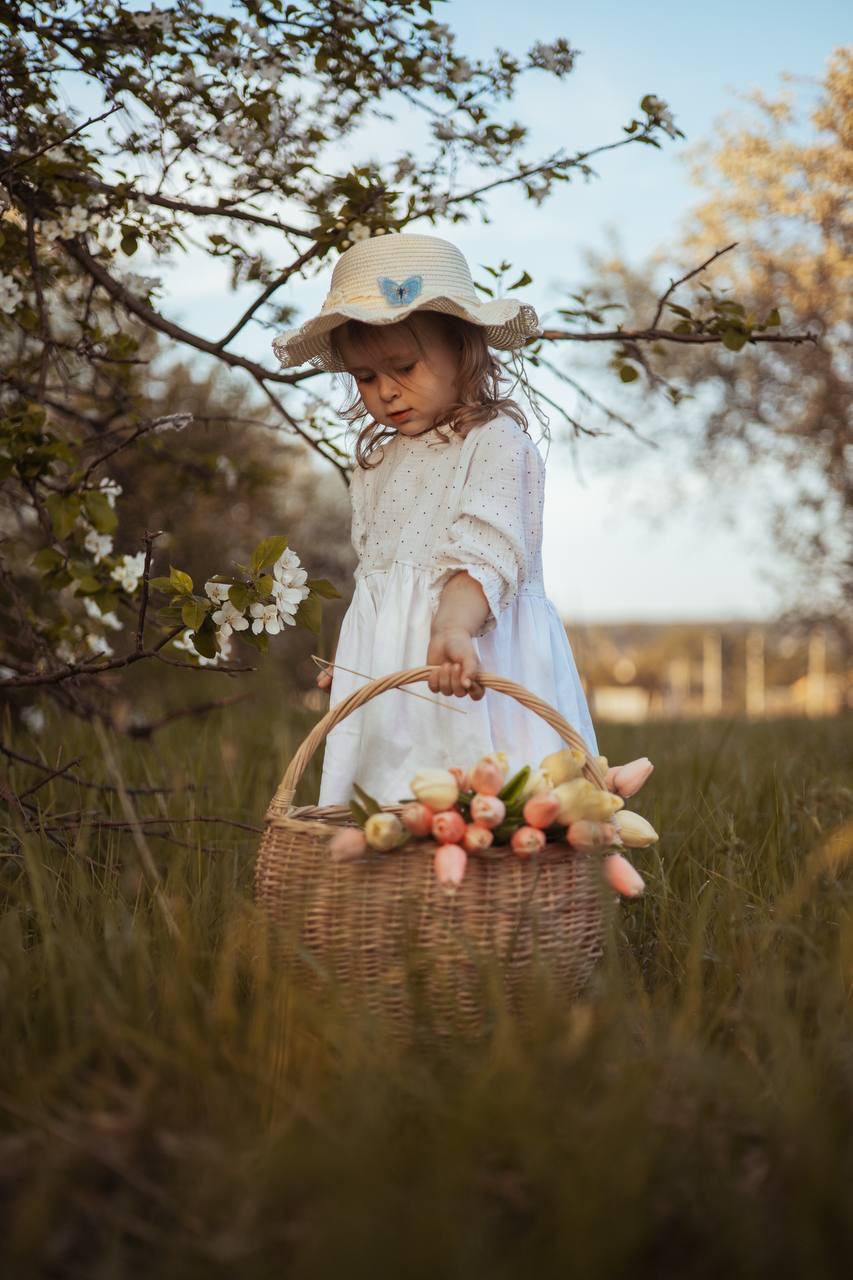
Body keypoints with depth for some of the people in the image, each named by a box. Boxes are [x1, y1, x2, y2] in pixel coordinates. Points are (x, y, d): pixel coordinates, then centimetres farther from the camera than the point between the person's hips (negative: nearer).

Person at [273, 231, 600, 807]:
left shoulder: (497, 440, -5)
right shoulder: (376, 463, 19)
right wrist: (351, 658, 26)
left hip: (471, 664, -7)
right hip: (389, 672, 7)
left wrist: (453, 628, -35)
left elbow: (487, 551, -20)